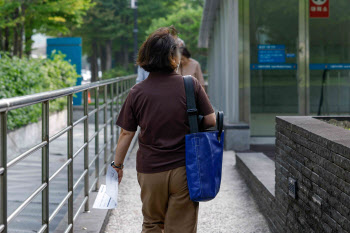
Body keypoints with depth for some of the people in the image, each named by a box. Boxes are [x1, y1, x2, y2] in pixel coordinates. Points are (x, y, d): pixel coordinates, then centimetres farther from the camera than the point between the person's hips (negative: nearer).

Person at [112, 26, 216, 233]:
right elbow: (211, 121, -4)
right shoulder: (191, 85, -8)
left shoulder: (137, 92, -5)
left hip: (150, 171, 1)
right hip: (184, 169, -1)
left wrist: (118, 164, 13)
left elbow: (126, 133, 0)